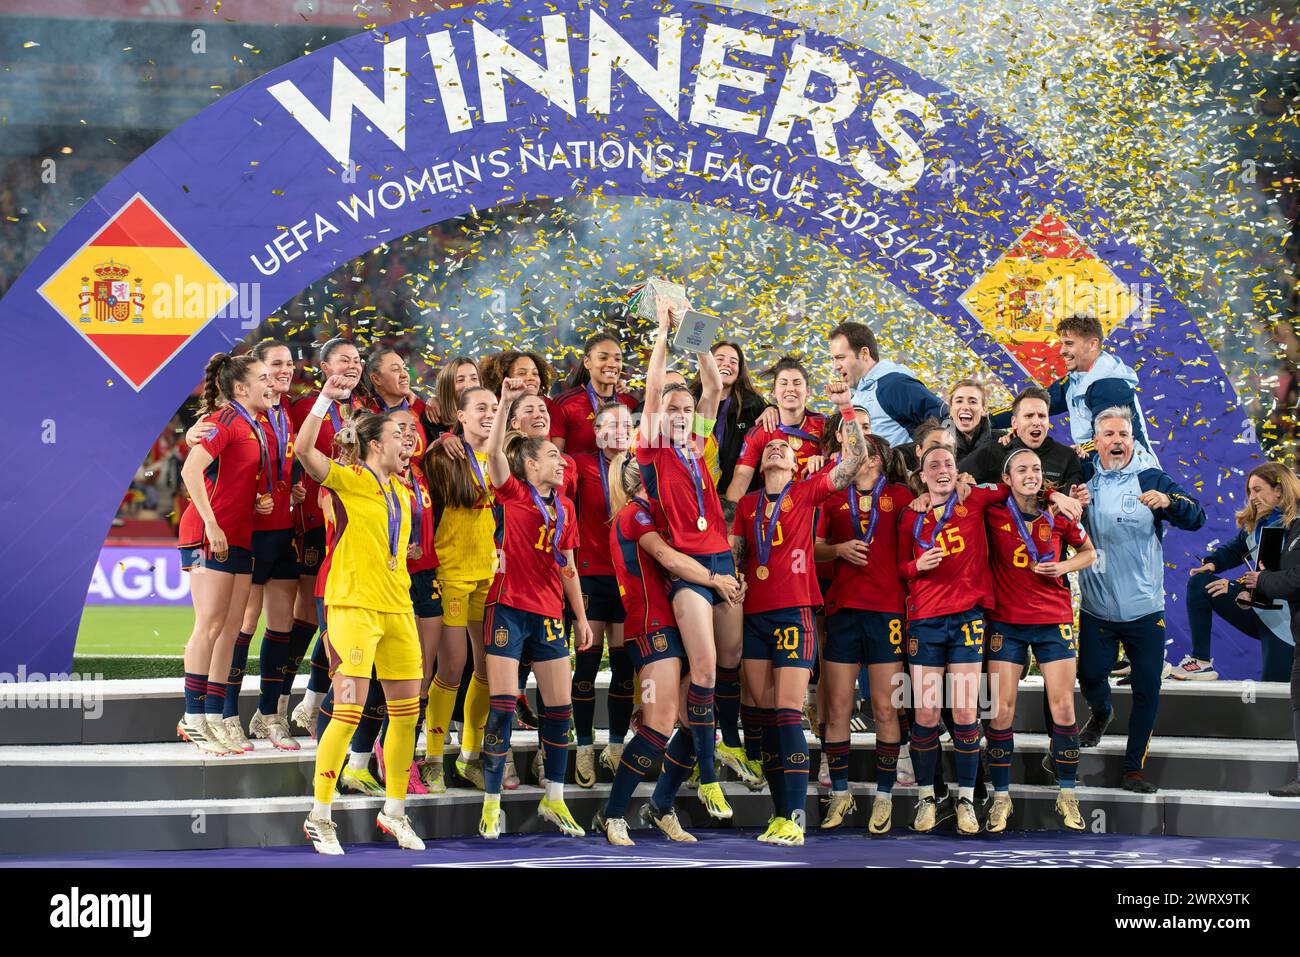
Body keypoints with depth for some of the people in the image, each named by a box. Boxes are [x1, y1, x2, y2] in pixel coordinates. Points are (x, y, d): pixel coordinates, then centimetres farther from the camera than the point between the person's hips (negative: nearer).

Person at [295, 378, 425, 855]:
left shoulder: (401, 493, 17)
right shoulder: (350, 480, -5)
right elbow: (303, 449, -21)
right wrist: (326, 399, -24)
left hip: (397, 609, 7)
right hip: (355, 604, -7)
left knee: (407, 712, 8)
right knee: (349, 713, -10)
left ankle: (394, 812, 21)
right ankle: (319, 817, -1)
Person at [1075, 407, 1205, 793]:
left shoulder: (1151, 479, -6)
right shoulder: (1084, 476, -1)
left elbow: (1196, 518, -15)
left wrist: (1168, 502, -36)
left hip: (1144, 607, -1)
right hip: (1096, 606, 1)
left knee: (1147, 688, 1)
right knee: (1090, 674, 8)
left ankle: (1134, 768, 13)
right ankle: (1101, 713, 43)